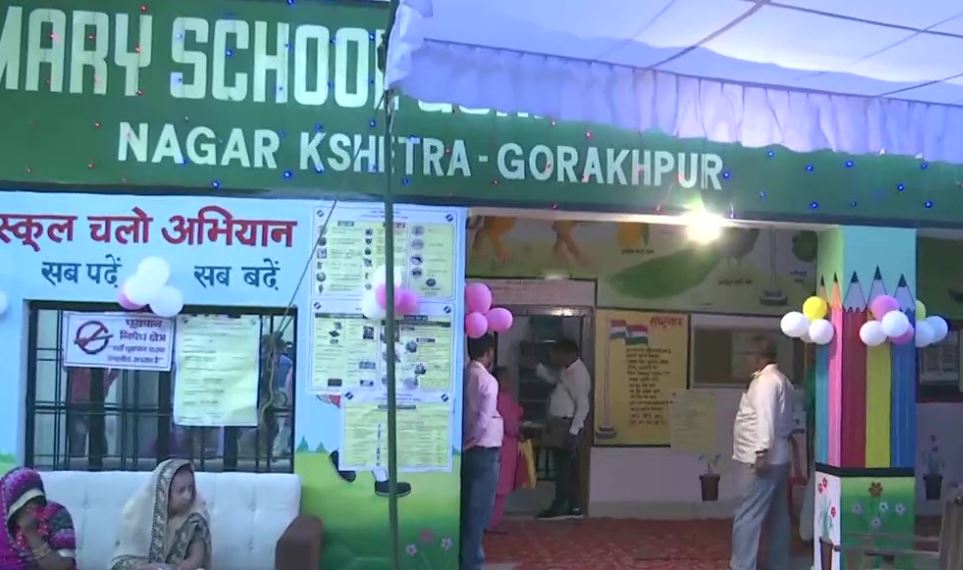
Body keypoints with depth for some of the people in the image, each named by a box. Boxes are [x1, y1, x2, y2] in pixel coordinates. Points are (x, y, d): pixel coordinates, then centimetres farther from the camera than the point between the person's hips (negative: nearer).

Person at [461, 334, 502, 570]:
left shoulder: (463, 377, 5)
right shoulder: (488, 381, -15)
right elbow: (484, 420, -21)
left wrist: (465, 440, 3)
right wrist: (473, 440, -9)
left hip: (467, 450, 7)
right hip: (483, 451, -7)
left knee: (467, 506, 15)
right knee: (479, 509, 1)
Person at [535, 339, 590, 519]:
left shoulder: (579, 373, -18)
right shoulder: (567, 370, 10)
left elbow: (583, 406, -22)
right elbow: (552, 377, 33)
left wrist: (573, 432, -23)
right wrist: (536, 366, 19)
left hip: (567, 426, -10)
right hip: (559, 424, 10)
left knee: (563, 467, -3)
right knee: (567, 467, 12)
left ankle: (559, 507, 3)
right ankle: (573, 506, 18)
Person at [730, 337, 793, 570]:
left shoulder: (765, 380, -13)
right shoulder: (782, 380, 17)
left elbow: (764, 418, -23)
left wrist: (762, 452, -26)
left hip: (759, 460, -10)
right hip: (778, 459, 10)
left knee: (748, 516, -8)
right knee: (778, 516, 12)